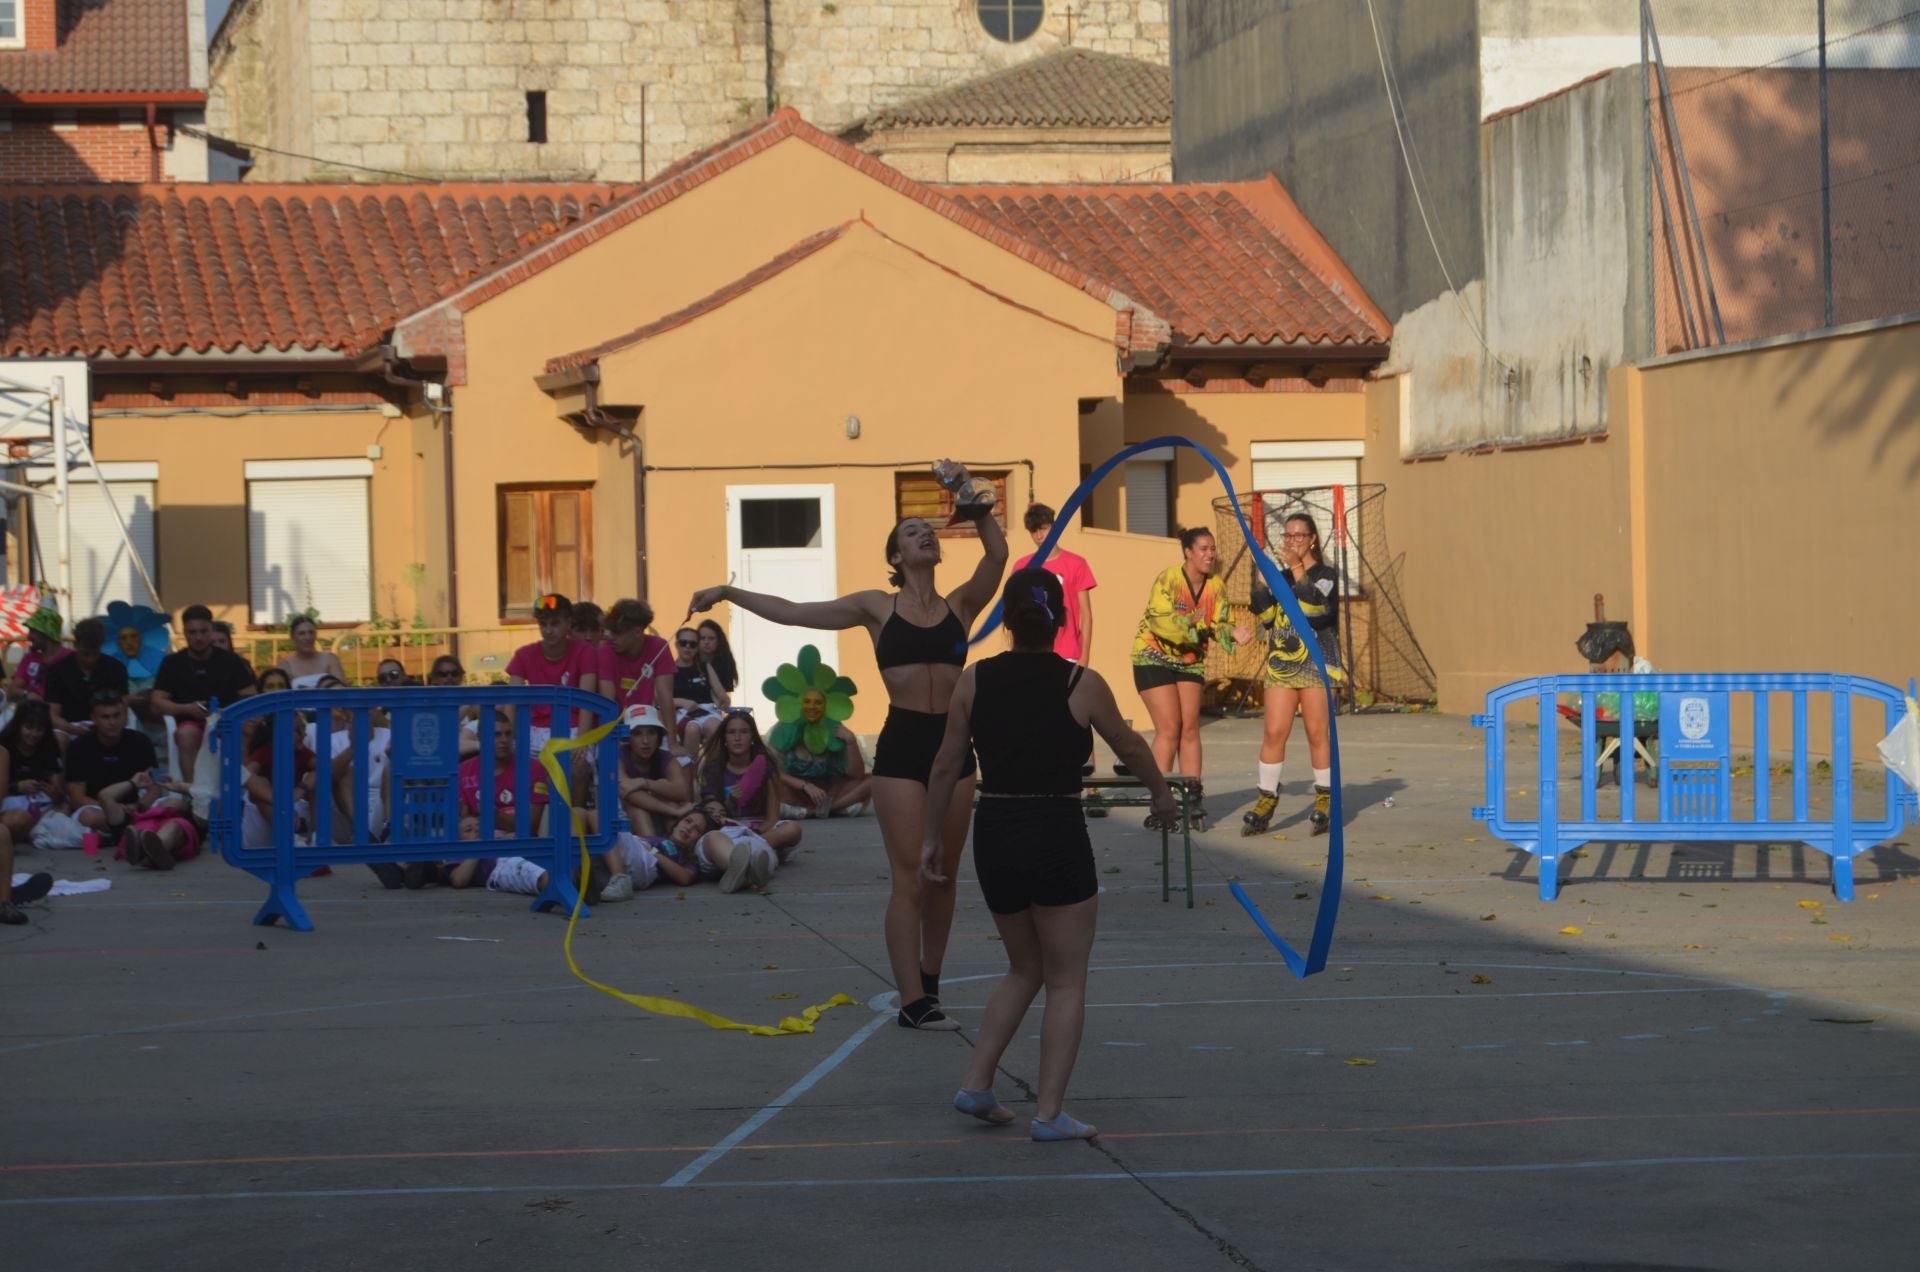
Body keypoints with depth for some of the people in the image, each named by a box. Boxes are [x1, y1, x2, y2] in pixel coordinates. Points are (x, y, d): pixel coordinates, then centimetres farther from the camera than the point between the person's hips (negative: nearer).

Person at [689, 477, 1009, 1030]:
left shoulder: (961, 604, 8)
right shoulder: (878, 607, 5)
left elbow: (997, 555, -11)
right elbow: (791, 611, 6)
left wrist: (979, 512, -24)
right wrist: (728, 593, 2)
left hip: (953, 744, 2)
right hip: (902, 744, -2)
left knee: (943, 875, 9)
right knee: (909, 876, -6)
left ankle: (929, 981, 24)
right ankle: (913, 1000, -6)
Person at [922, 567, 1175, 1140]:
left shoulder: (975, 680, 1)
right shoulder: (1082, 684, -6)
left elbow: (946, 767, 4)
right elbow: (1130, 747, 10)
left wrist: (932, 837, 16)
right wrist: (1161, 792, 29)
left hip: (993, 838, 4)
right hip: (1058, 840, -4)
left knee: (1024, 970, 23)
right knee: (1066, 981, 7)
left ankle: (976, 1083, 16)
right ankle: (1049, 1112, 4)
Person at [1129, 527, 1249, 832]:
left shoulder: (1215, 585, -3)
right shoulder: (1168, 579, -20)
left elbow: (1220, 623, -6)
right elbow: (1159, 621, -29)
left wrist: (1233, 634, -27)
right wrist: (1191, 624, -42)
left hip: (1190, 660, 5)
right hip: (1154, 656, -5)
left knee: (1190, 728, -1)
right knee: (1169, 729, -12)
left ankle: (1193, 800, 3)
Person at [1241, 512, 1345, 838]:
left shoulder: (1326, 574, 4)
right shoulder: (1279, 578, 15)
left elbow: (1315, 603, -17)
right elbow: (1264, 616, 5)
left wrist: (1296, 569, -18)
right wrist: (1261, 579, -4)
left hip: (1316, 664, -3)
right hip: (1281, 664, 3)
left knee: (1317, 734, -2)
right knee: (1273, 733, -5)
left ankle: (1325, 801, 8)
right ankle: (1266, 801, -2)